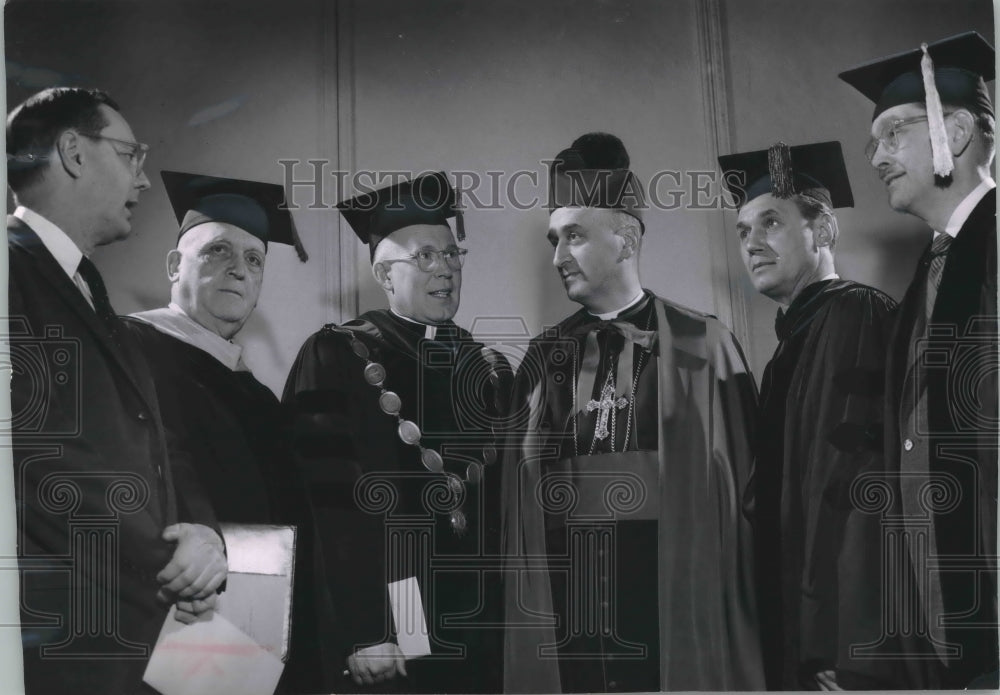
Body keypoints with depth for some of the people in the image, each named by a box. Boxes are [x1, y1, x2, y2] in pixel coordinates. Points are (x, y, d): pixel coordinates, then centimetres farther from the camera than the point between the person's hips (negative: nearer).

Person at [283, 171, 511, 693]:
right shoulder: (335, 357, -4)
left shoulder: (489, 370, 11)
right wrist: (359, 635, -16)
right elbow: (324, 507, -11)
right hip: (386, 636, -4)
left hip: (483, 635, 5)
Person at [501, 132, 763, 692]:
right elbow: (518, 494, 10)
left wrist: (736, 618, -5)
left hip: (677, 620, -3)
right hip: (564, 625, 3)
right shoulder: (544, 359, 8)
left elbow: (742, 485, -3)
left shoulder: (702, 346, -2)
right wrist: (530, 611, 3)